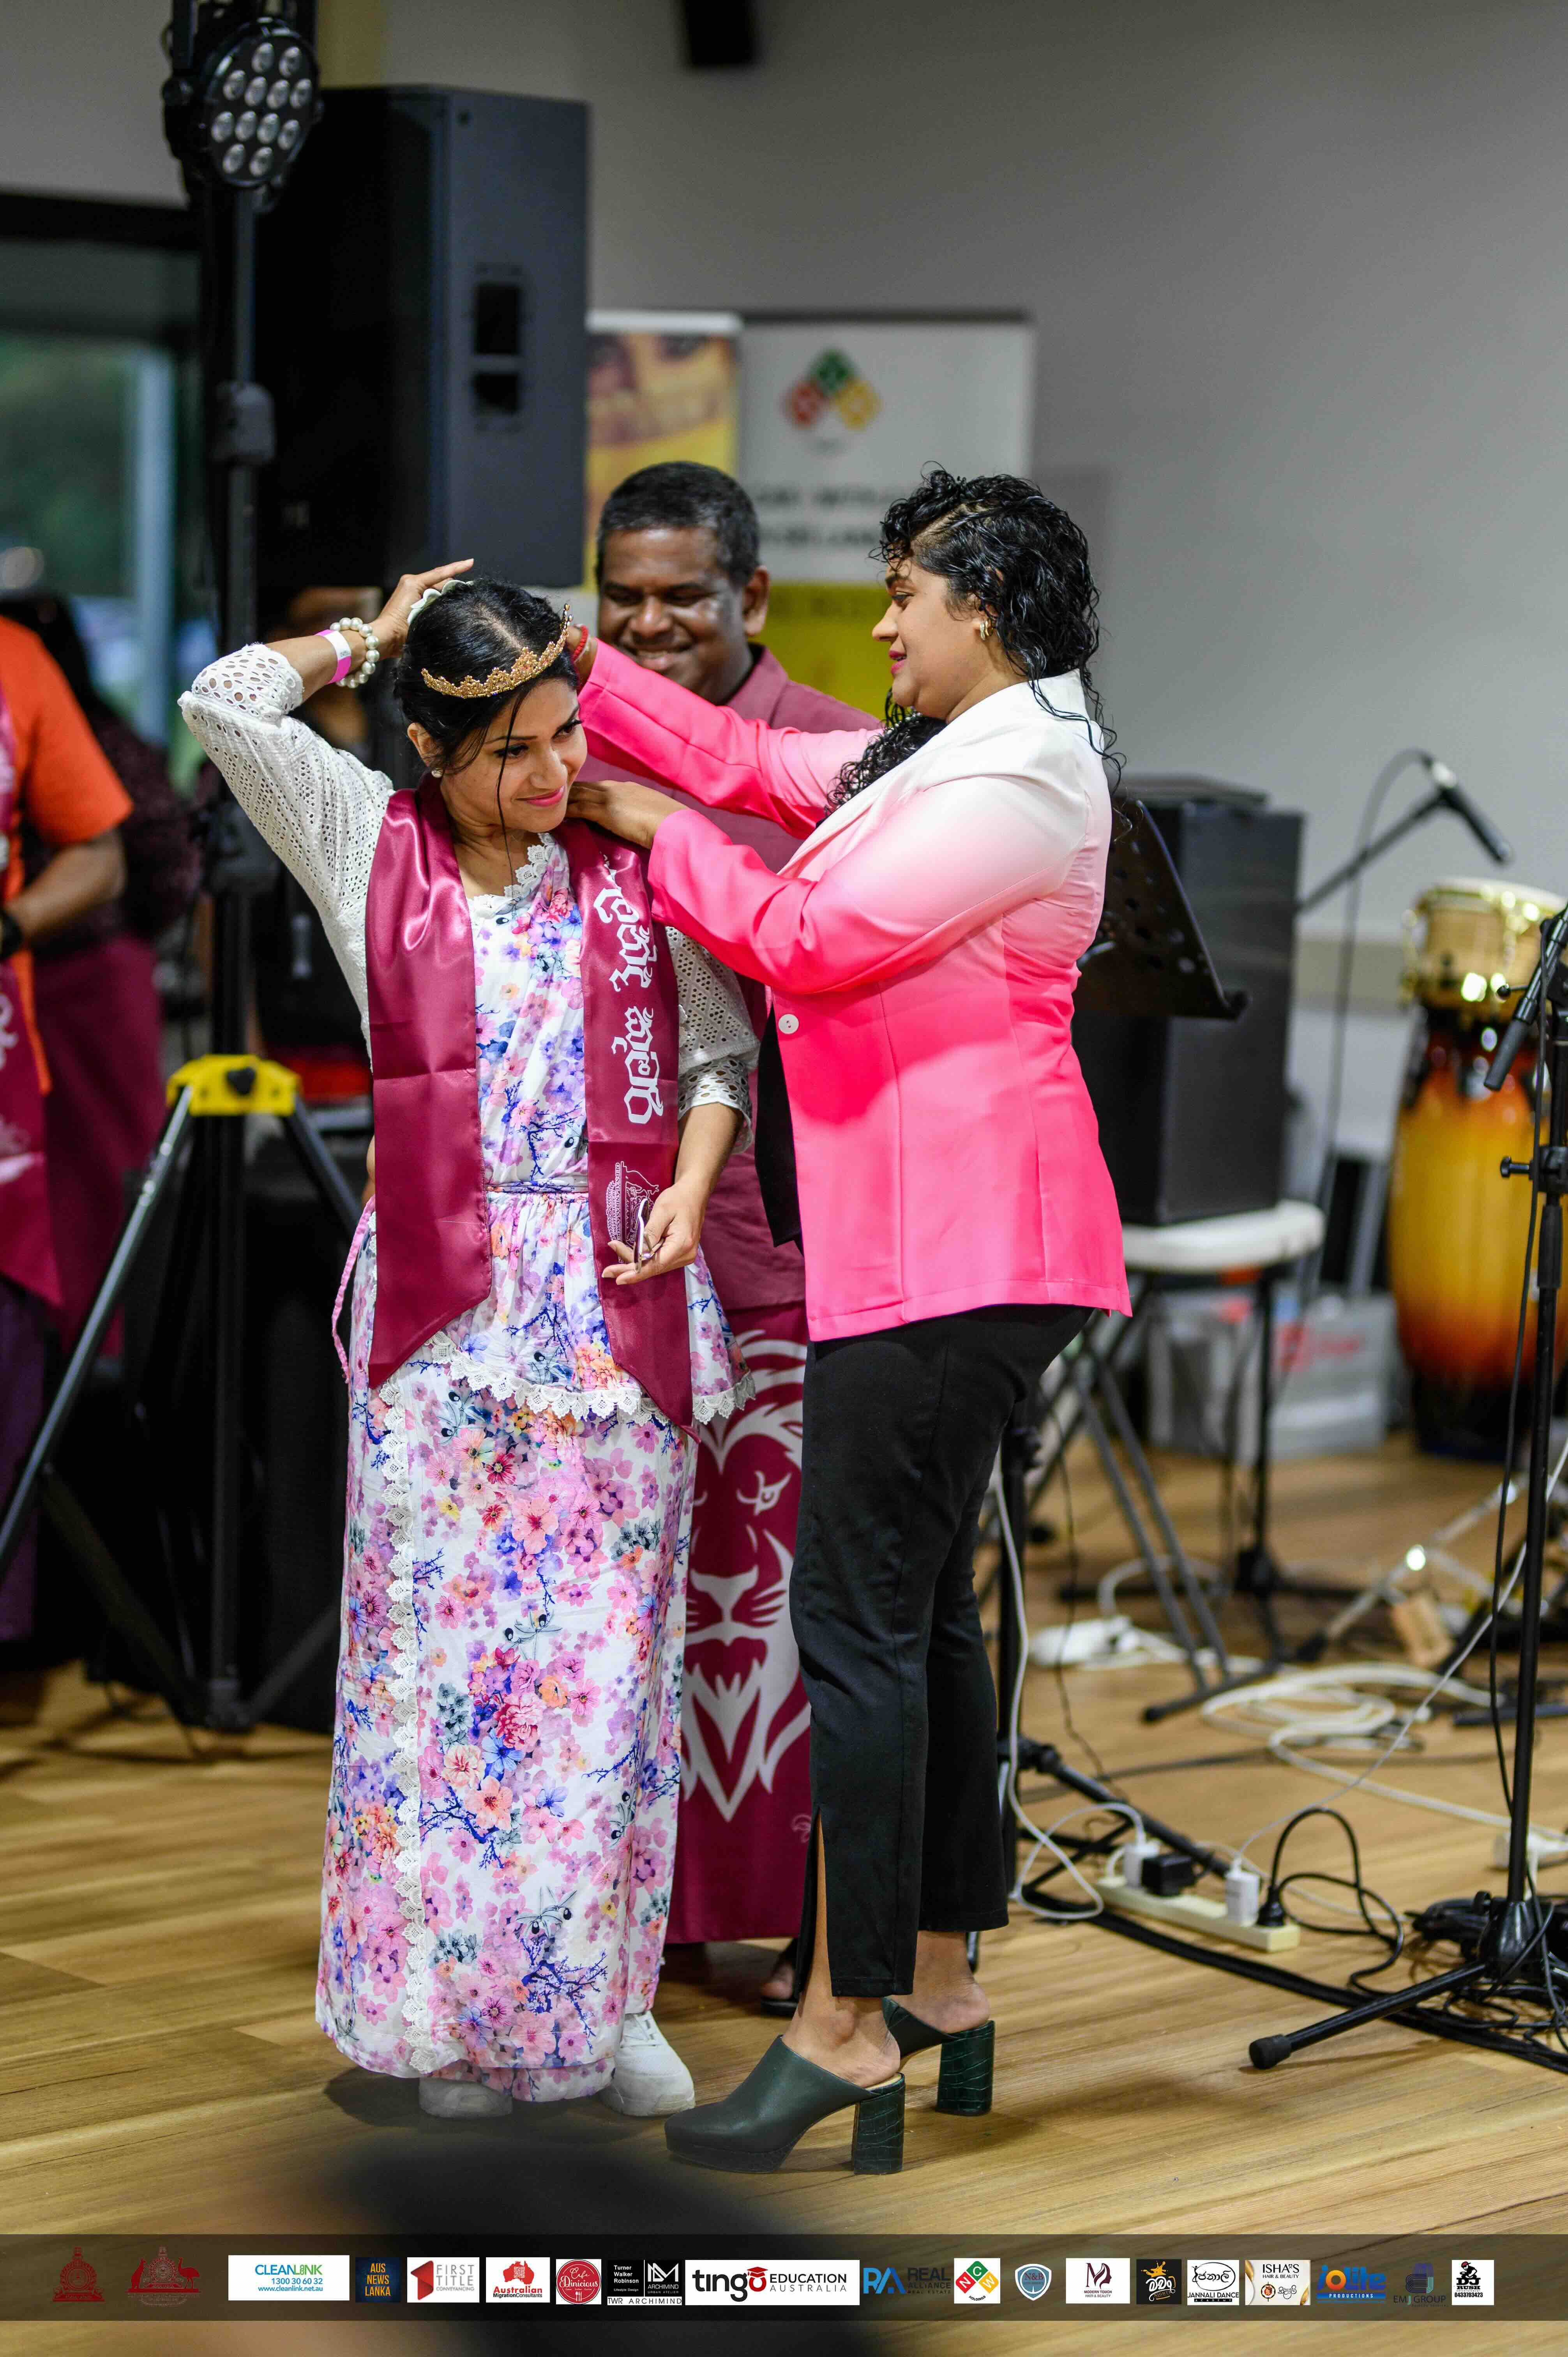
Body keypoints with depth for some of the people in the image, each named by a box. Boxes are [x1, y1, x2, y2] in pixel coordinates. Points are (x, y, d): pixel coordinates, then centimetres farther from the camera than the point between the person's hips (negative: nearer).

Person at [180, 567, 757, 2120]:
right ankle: (454, 2008, 11)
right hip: (442, 1305, 0)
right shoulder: (371, 846, 5)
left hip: (618, 1295, 1)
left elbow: (719, 1047, 9)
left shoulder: (635, 863, 6)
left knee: (608, 1655, 3)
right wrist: (368, 640, 6)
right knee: (440, 1643, 1)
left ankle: (603, 2001, 13)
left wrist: (689, 1190, -6)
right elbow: (224, 703, -3)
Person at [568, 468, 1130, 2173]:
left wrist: (650, 829, -4)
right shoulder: (937, 757, 17)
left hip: (953, 1254, -11)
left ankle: (850, 2025, -6)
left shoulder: (1016, 782, -14)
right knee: (921, 1603, 14)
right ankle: (939, 1975, 21)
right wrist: (570, 663, 11)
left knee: (858, 1615, -10)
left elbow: (808, 941, -16)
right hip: (938, 1245, 11)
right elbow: (750, 761, 18)